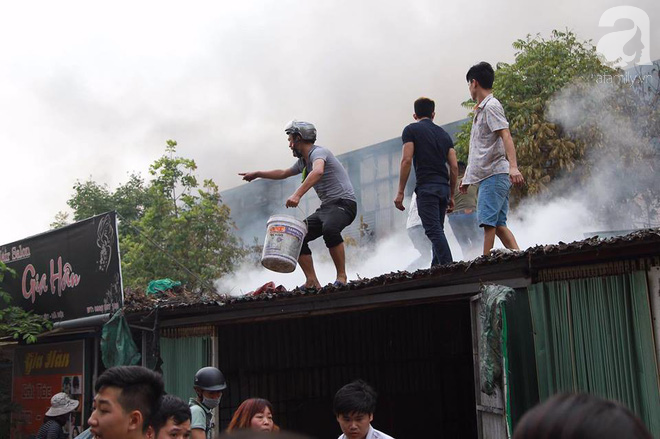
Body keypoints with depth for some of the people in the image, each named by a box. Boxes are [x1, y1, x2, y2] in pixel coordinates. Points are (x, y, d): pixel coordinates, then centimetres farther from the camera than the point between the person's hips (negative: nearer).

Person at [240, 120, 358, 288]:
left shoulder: (318, 152, -12)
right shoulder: (303, 161, 18)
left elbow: (318, 171, -35)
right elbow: (283, 173, 37)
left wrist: (297, 195, -45)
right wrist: (257, 174, 44)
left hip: (344, 203, -10)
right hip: (326, 207, 10)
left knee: (329, 228, -38)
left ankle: (341, 277, -27)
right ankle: (312, 282, -1)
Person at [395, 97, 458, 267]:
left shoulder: (411, 130, 5)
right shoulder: (444, 134, 20)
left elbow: (406, 160, -7)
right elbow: (454, 167, 13)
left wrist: (400, 192, -7)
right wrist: (451, 195, 20)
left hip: (426, 187, -6)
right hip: (443, 187, 6)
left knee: (433, 230, -12)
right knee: (437, 230, 13)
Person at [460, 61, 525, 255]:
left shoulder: (491, 106, -7)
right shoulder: (480, 109, 24)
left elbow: (505, 135, -20)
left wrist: (513, 166, -32)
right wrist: (468, 176, 30)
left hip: (494, 174, -10)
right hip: (488, 175, 10)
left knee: (488, 221, -12)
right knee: (498, 224, 5)